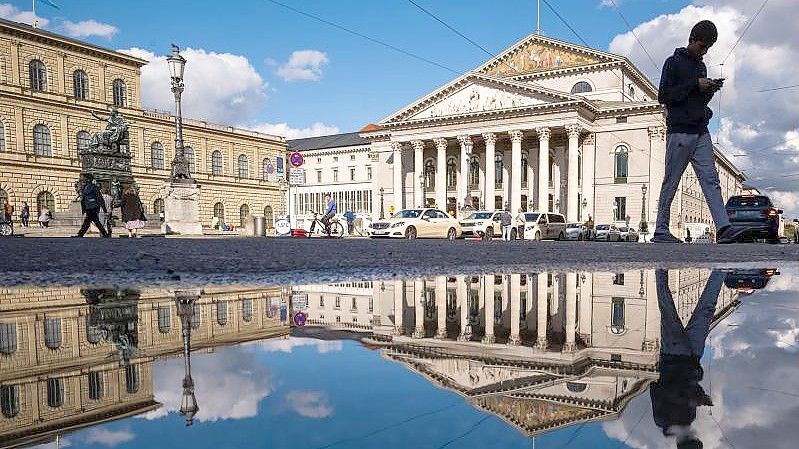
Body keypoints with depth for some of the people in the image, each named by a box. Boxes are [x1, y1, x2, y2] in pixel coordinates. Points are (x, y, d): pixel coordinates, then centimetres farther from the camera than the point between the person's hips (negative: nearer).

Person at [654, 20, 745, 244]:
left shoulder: (701, 66, 22)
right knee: (671, 182, -3)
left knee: (711, 179, -4)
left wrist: (711, 90, 6)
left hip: (701, 132, 7)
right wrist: (694, 85, -12)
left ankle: (724, 228, -11)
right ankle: (661, 231, 3)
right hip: (679, 131, -7)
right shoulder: (674, 62, 1)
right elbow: (663, 96, -8)